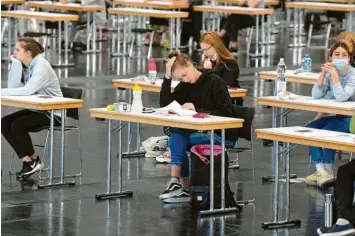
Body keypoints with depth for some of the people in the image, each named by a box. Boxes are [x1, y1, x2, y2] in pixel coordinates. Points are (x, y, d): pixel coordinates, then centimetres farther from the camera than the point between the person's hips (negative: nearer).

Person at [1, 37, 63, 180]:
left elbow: (27, 90, -33)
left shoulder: (41, 66, -21)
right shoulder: (26, 66, 5)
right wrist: (16, 63, -12)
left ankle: (33, 160, -5)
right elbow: (13, 86, -6)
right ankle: (27, 160, -3)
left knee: (17, 125, -25)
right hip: (37, 109, 9)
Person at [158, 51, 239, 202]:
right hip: (203, 131, 6)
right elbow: (165, 104, -2)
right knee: (177, 132, -26)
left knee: (178, 139, -25)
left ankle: (176, 182, -12)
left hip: (224, 135, -6)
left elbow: (227, 112, -15)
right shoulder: (185, 86, 6)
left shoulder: (214, 82, -11)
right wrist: (167, 77, -9)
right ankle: (176, 182, -30)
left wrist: (198, 111, -21)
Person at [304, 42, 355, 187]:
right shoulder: (329, 72, 4)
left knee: (326, 131, -28)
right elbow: (316, 95, -7)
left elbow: (341, 97, -26)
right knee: (310, 128, -15)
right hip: (336, 116, 6)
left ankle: (328, 171, -10)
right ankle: (320, 171, -17)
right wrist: (323, 73, -17)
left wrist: (334, 73, -27)